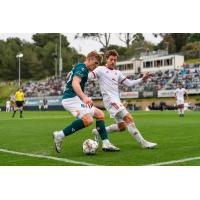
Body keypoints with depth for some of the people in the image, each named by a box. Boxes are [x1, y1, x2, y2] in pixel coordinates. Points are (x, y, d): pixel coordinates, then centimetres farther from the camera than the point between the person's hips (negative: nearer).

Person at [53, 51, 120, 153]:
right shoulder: (82, 68, -9)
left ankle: (106, 144, 4)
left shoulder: (79, 67, 23)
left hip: (75, 99, 11)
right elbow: (75, 83, -26)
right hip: (71, 98, -11)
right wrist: (84, 97, -42)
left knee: (100, 114, 10)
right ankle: (60, 135, -22)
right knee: (88, 120, -30)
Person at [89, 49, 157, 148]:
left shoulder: (117, 73, 19)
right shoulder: (101, 69, -1)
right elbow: (88, 76, -11)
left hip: (117, 101, 9)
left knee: (122, 126, 11)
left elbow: (129, 83, 16)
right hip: (110, 100, -9)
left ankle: (98, 131, 22)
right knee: (129, 119, -17)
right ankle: (143, 143, -13)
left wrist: (142, 79, 6)